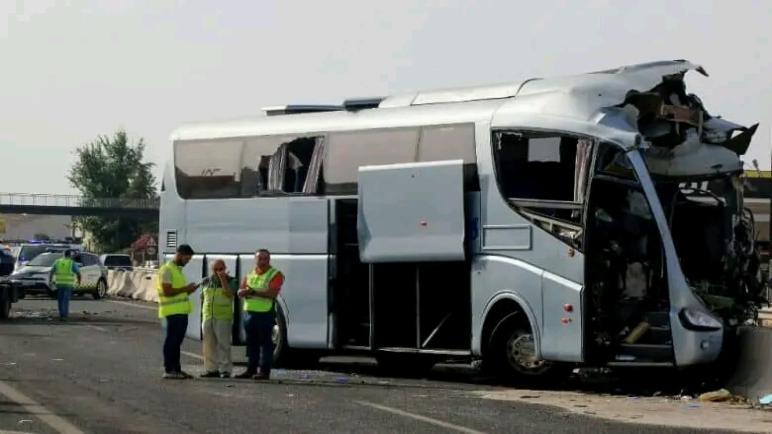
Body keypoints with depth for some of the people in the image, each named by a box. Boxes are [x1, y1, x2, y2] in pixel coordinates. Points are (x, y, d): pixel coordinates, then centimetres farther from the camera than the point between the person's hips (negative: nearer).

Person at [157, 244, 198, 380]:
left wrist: (188, 290, 7)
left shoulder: (178, 270, 19)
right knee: (172, 340, -6)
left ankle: (176, 369, 15)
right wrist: (185, 288, -17)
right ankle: (168, 370, -4)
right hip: (173, 312, -9)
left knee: (177, 341, 11)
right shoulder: (167, 270, -11)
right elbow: (167, 291, -20)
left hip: (182, 311, 9)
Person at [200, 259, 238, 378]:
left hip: (223, 318, -5)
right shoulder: (207, 282, 14)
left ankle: (225, 370, -4)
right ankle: (211, 369, 12)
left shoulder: (231, 281, 1)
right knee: (209, 345, 6)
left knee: (223, 344, -7)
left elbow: (229, 294, -16)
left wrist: (223, 279, -18)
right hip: (208, 318, 5)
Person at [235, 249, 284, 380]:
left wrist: (254, 292, -16)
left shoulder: (275, 275, -3)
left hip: (265, 314, -6)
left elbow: (272, 293, -17)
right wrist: (245, 291, -13)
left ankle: (264, 371, -3)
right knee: (252, 343, 10)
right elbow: (240, 292, 11)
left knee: (265, 342, -4)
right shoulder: (250, 274, 17)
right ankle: (251, 369, 17)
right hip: (249, 313, 6)